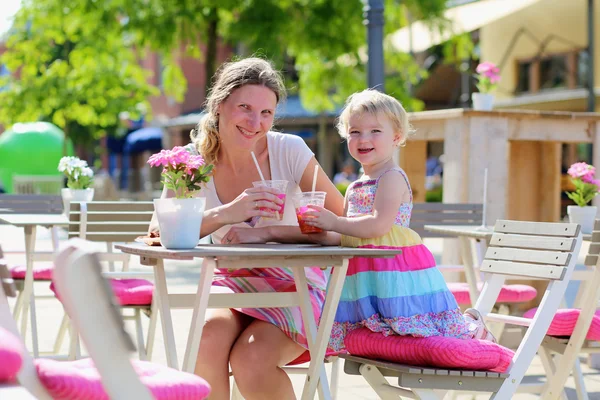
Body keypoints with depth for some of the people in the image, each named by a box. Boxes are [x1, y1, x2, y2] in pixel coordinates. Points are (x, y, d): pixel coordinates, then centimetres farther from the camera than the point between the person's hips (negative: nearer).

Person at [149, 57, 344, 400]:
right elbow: (159, 232, -18)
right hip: (232, 283, 2)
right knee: (209, 342, -30)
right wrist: (226, 214, -34)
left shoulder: (290, 150, -12)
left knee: (250, 360, -28)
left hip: (294, 284, -2)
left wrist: (266, 232, -27)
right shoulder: (195, 158, -7)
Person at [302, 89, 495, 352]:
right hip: (364, 280, 9)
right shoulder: (354, 189, 18)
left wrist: (335, 222, -17)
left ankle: (469, 323, 18)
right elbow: (347, 238, 20)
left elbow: (378, 225, -21)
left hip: (395, 269, -9)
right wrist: (322, 233, 1)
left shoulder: (392, 178, -9)